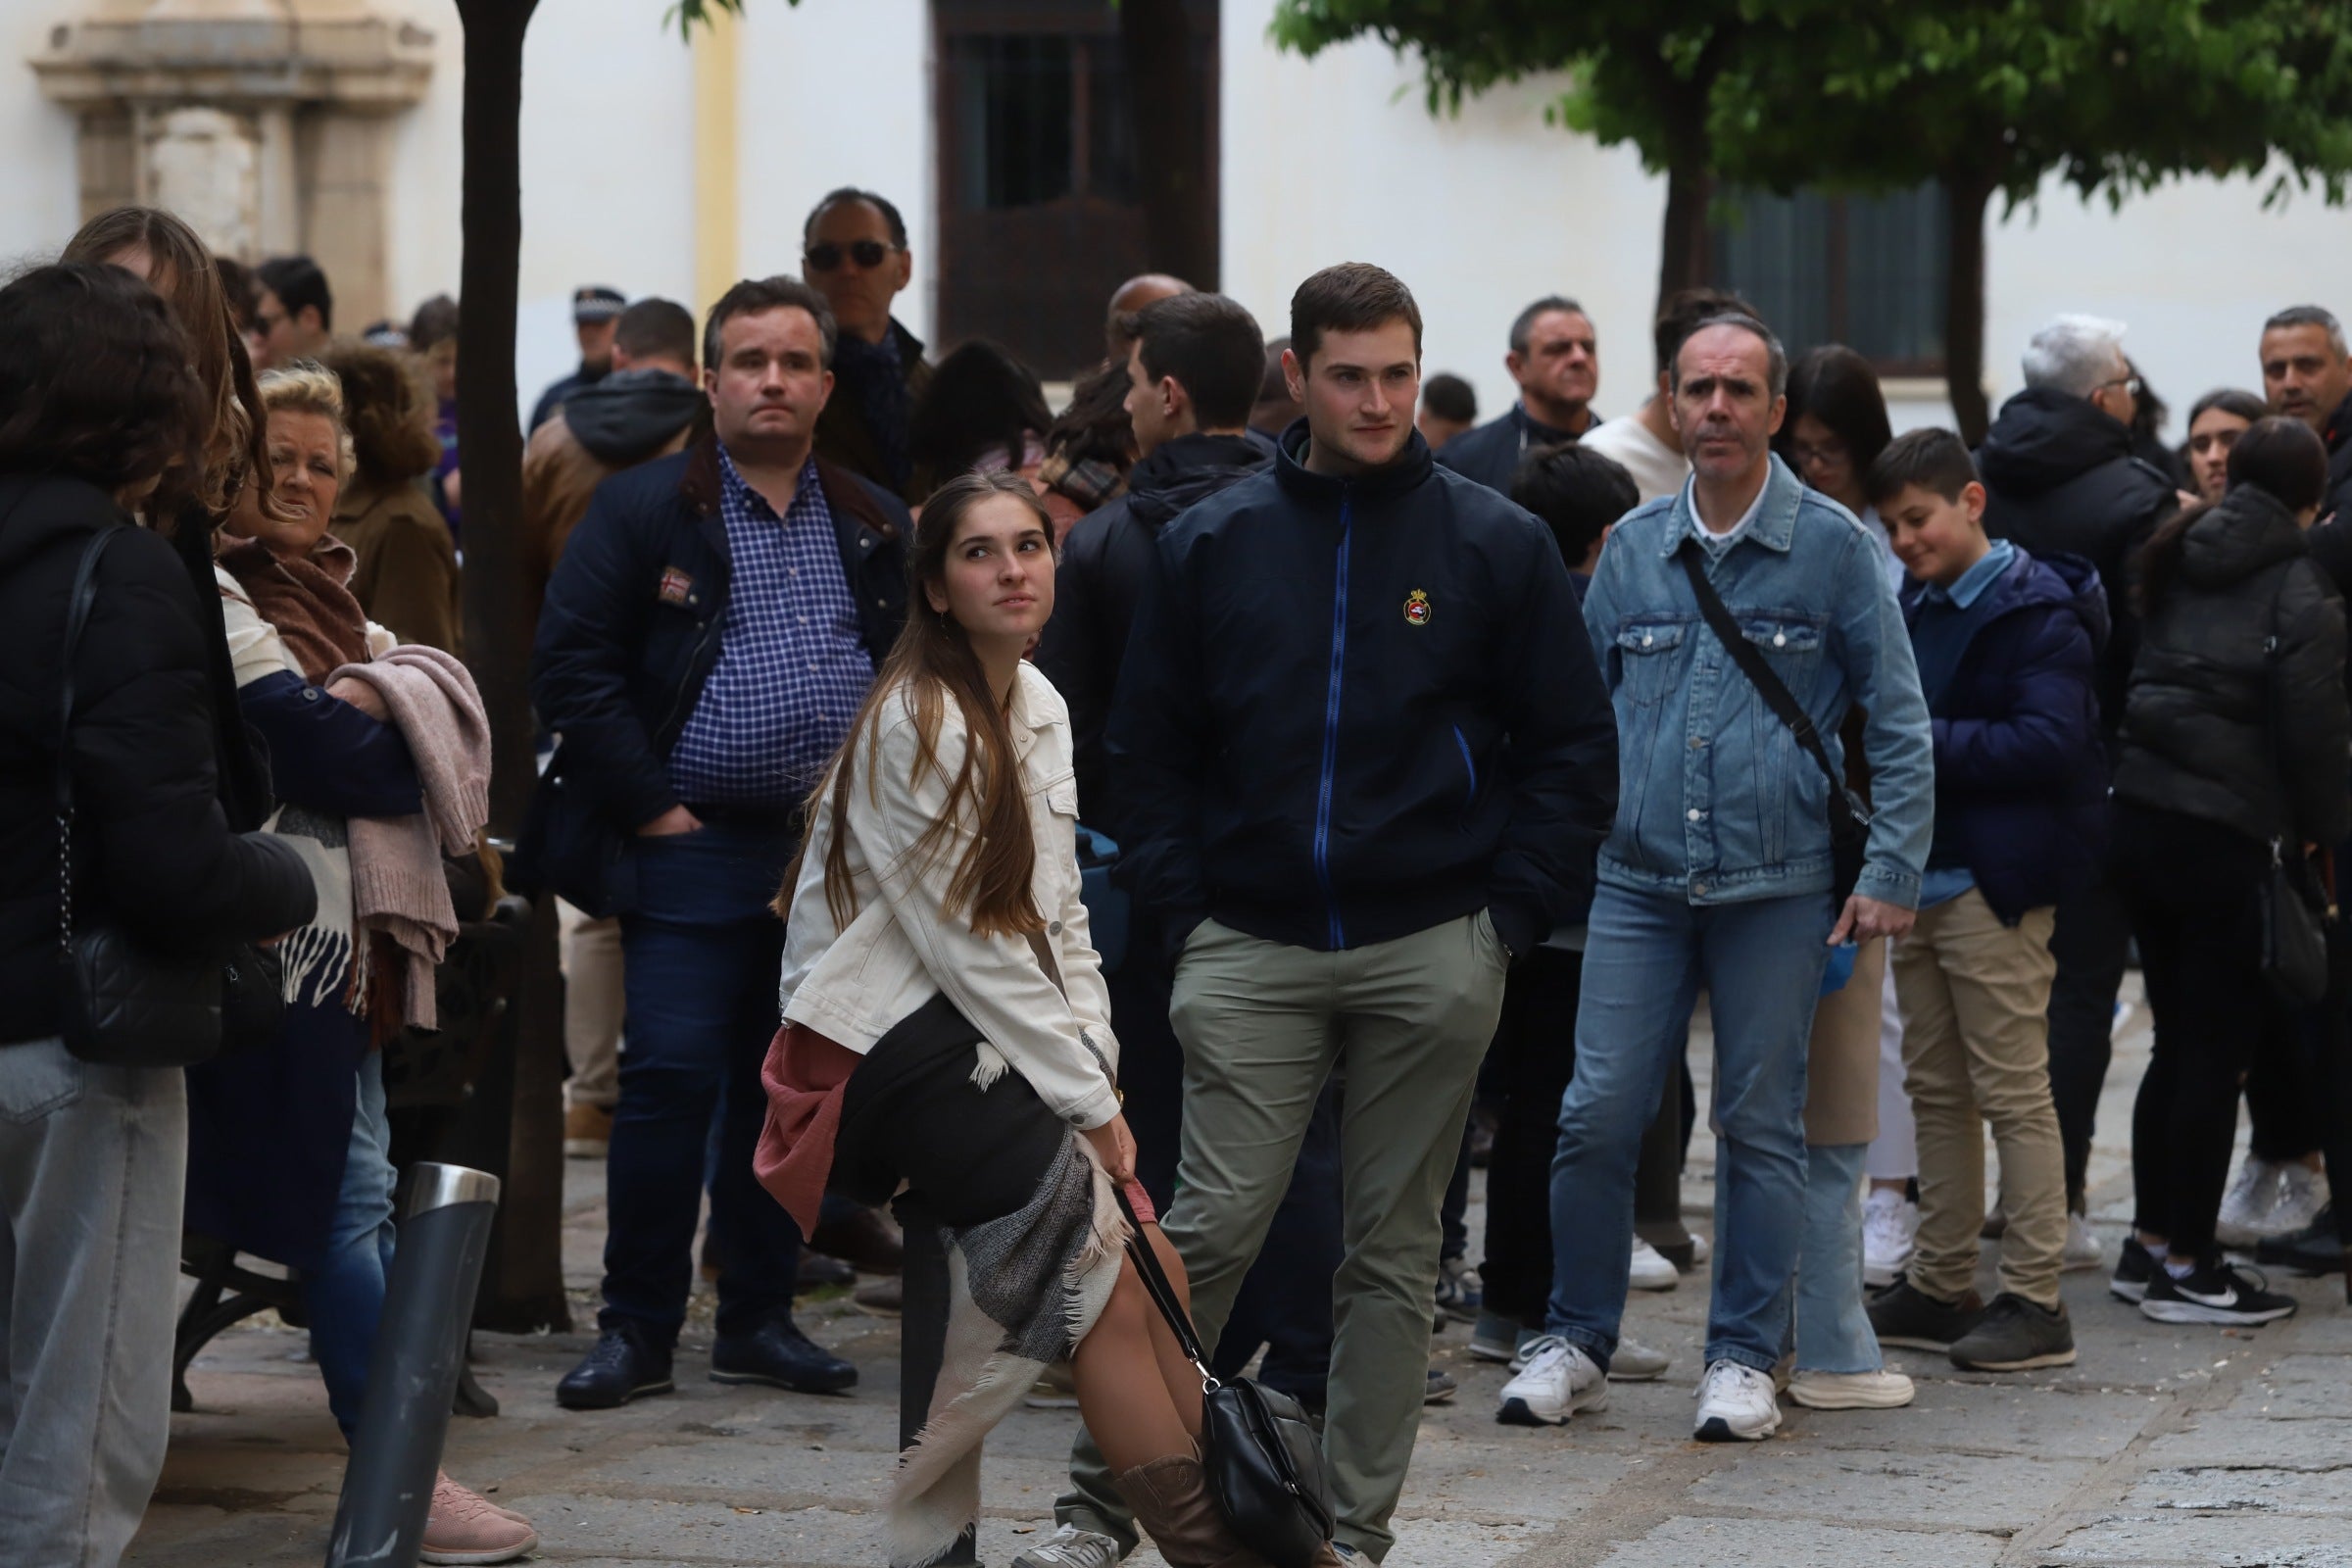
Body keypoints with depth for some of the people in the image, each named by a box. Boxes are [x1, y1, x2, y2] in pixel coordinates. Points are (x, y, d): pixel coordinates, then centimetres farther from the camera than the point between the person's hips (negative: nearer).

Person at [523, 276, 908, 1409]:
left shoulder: (878, 528, 11)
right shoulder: (642, 510, -1)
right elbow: (571, 667, -5)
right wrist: (651, 805, -10)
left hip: (836, 855, 4)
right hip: (690, 849, -4)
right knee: (670, 1081, -7)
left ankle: (759, 1317, 17)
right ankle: (637, 1328, 1)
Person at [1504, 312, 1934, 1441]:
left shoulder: (1832, 546, 0)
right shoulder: (1633, 549, 9)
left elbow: (1896, 722, 2)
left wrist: (1893, 872, -5)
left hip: (1778, 886, -2)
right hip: (1638, 881, 2)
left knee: (1760, 1124, 4)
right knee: (1597, 1114, -3)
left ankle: (1743, 1358, 13)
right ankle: (1575, 1342, 11)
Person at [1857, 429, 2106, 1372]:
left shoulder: (2037, 613, -11)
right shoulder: (1915, 609, 14)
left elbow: (2051, 741, -20)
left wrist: (1926, 744, -20)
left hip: (1996, 877, -9)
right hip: (1923, 871, 9)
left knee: (2013, 1093, -5)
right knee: (1937, 1090, 13)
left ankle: (2035, 1303, -2)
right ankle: (1940, 1287, 20)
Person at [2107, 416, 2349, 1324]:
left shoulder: (2178, 566, 10)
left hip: (2140, 816, 7)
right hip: (2229, 835, -7)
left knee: (2179, 1040, 16)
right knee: (2215, 1052, 0)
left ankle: (2150, 1245, 21)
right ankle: (2185, 1265, 3)